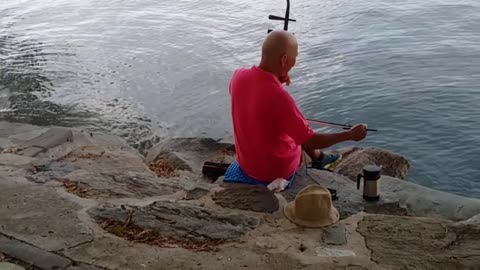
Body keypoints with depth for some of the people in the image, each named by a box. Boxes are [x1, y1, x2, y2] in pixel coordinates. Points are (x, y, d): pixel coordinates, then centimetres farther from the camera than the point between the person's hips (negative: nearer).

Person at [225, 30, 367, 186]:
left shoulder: (238, 76, -16)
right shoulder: (280, 97, -35)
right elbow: (310, 141, -22)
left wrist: (275, 81, -5)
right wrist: (350, 135, -11)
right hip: (278, 170, -5)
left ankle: (318, 158, 51)